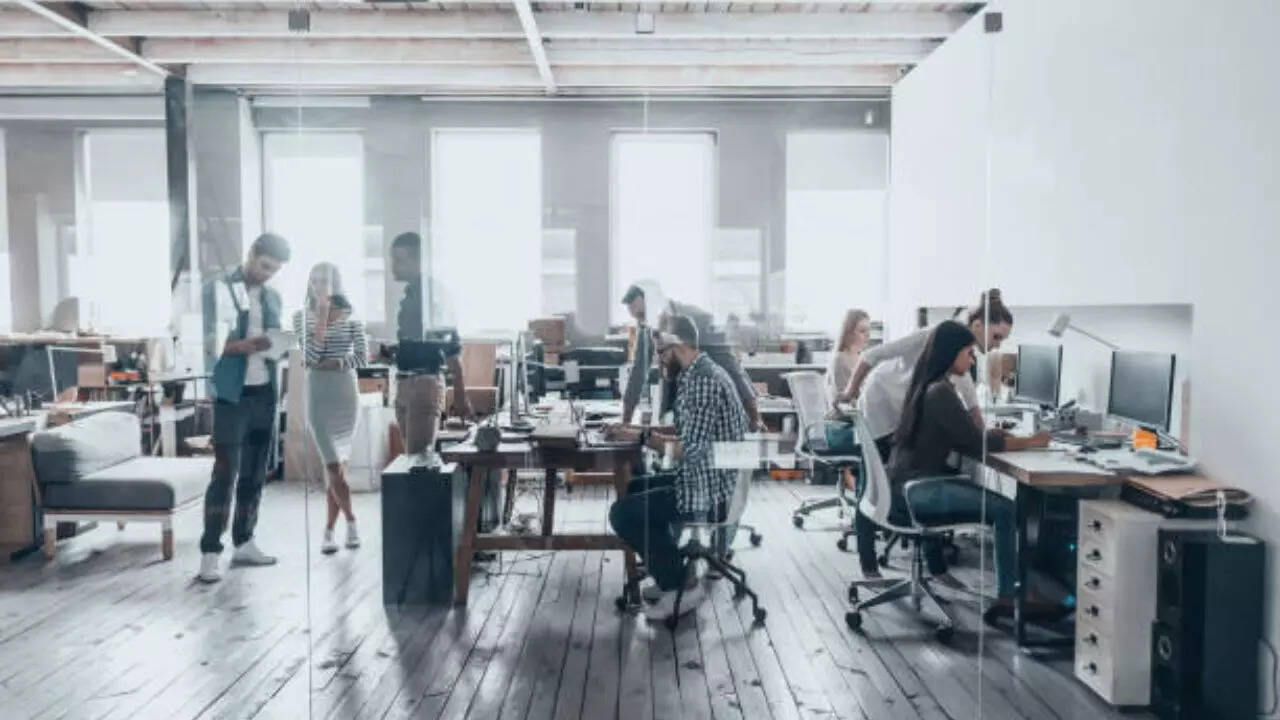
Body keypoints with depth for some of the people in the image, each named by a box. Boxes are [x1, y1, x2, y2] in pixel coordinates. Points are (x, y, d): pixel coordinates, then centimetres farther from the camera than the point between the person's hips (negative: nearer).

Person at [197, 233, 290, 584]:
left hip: (265, 392, 6)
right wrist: (243, 345, -25)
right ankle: (210, 552, -3)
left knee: (255, 472, 10)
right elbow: (207, 341, -9)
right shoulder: (217, 288, -3)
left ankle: (243, 543, 20)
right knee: (225, 472, -8)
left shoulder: (272, 297, 15)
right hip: (231, 394, -6)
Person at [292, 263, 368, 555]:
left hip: (346, 394, 1)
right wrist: (322, 316, -11)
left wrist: (331, 363, -12)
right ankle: (351, 522, 10)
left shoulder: (351, 318, 4)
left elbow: (362, 357, -2)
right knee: (333, 467, -7)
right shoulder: (302, 316, 3)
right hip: (318, 396, -1)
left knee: (338, 466, 4)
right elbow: (310, 356, -10)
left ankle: (329, 531, 14)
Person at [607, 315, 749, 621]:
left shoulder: (703, 380, -22)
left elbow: (690, 450, -26)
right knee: (635, 489, 23)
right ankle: (670, 571, 22)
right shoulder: (700, 374, 11)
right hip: (708, 480, 11)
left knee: (622, 514, -9)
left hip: (709, 492, -11)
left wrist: (642, 436, -15)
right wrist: (647, 432, 4)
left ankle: (682, 586, 1)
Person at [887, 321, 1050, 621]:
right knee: (1006, 509, -15)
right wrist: (1029, 442, -3)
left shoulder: (927, 386, 14)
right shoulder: (941, 392, -16)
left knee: (999, 503, 3)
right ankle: (1007, 597, -9)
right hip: (915, 491, -10)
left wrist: (997, 434, 7)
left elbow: (961, 437, 20)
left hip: (911, 483, 10)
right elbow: (976, 445, -14)